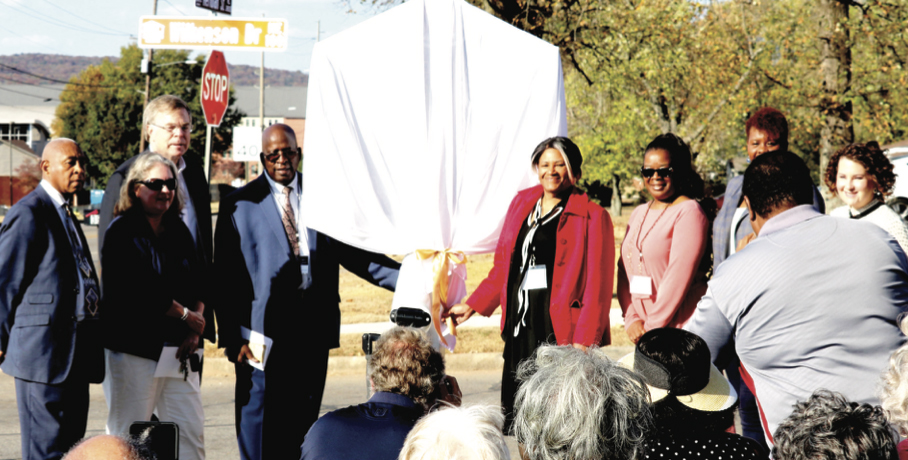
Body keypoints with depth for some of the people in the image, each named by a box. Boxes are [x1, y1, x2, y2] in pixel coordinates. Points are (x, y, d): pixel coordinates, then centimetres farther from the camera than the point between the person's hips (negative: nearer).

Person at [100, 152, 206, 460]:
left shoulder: (178, 230, 14)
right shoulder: (122, 232, -7)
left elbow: (198, 282, 14)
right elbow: (138, 291, -15)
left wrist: (195, 328, -2)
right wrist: (185, 315, -8)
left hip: (177, 350, 6)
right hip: (134, 350, -6)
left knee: (191, 432, 3)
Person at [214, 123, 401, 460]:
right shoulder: (239, 205, 3)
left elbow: (352, 252, 14)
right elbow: (225, 277, 1)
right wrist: (231, 336, -7)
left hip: (313, 331, 3)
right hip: (262, 335, -3)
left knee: (303, 422, 6)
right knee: (260, 423, -2)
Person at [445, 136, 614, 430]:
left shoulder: (592, 217, -2)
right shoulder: (522, 204, 15)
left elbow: (597, 287, -7)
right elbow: (503, 267, 25)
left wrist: (583, 342, -14)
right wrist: (472, 306, 22)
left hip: (561, 332, -6)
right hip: (519, 328, 6)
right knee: (515, 417, 3)